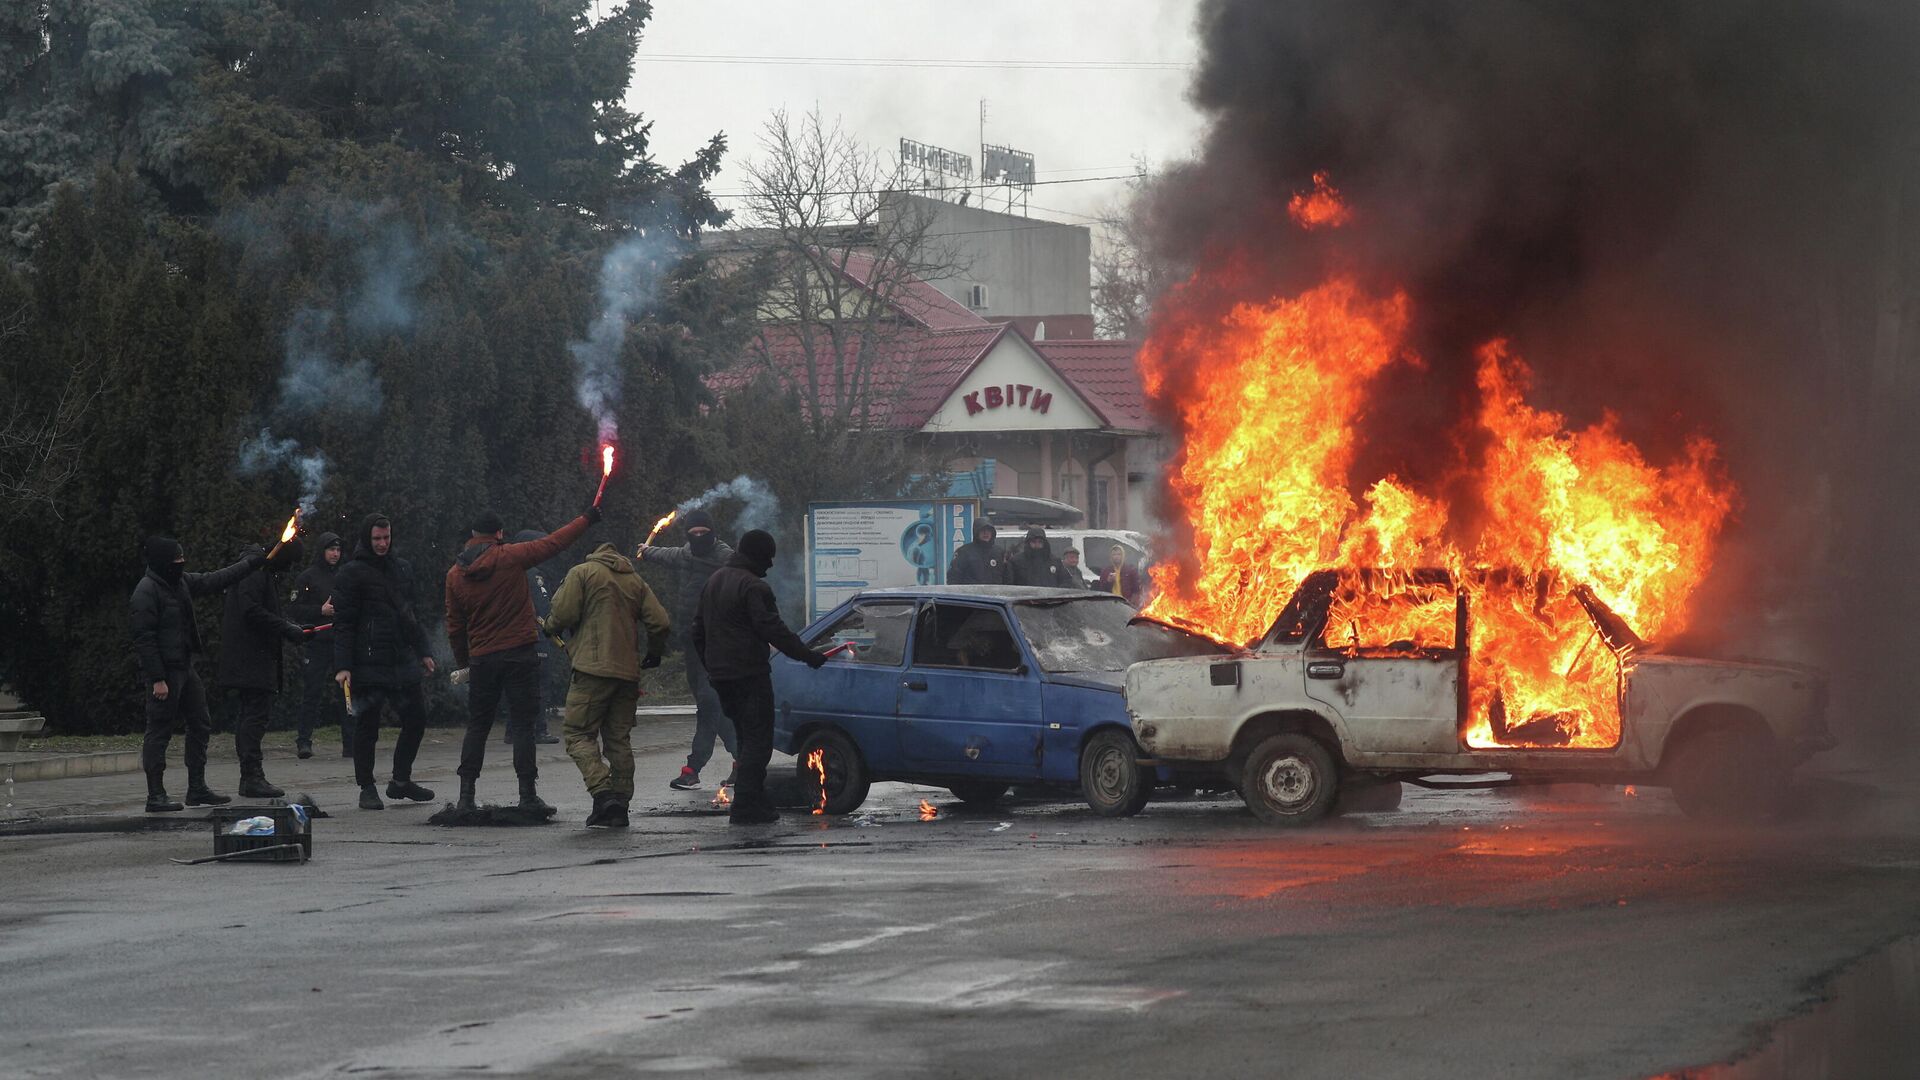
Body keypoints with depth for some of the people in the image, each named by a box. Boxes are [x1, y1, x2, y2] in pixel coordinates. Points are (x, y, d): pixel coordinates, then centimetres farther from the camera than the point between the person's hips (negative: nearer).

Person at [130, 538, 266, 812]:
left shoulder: (181, 582, 10)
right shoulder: (146, 591, -16)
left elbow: (213, 581, 22)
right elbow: (144, 638, -19)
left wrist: (254, 561, 23)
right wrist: (157, 679, -22)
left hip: (184, 667, 10)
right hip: (163, 671, -10)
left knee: (200, 725, 13)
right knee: (159, 732, -5)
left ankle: (197, 788, 21)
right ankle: (156, 795, -1)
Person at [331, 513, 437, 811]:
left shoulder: (403, 568, 15)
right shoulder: (351, 574, -5)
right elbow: (343, 624, -8)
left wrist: (422, 652, 20)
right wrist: (342, 666, -15)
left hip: (404, 660, 6)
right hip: (368, 663, -6)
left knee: (416, 719, 7)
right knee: (367, 727, 0)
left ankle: (401, 781, 22)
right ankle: (367, 788, 10)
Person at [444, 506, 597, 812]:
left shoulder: (455, 574, 4)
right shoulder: (510, 557, -7)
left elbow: (455, 626, 9)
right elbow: (553, 544, 1)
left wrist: (462, 661, 20)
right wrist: (586, 520, 13)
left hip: (482, 658, 3)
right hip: (520, 653, -3)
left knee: (477, 726, 11)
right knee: (523, 724, 0)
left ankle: (466, 795, 6)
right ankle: (528, 795, -2)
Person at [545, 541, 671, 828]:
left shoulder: (582, 573, 2)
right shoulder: (635, 581, 16)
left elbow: (563, 614, -8)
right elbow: (660, 622, 8)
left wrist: (550, 624, 15)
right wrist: (654, 653, 25)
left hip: (593, 668, -5)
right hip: (628, 671, 5)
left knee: (578, 733, -2)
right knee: (619, 739, 11)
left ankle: (603, 793, -20)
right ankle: (620, 803, 6)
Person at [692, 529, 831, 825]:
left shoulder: (714, 581, 16)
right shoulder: (754, 587, -14)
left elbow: (699, 627, 23)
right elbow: (773, 630, -19)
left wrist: (709, 664, 29)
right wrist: (807, 655, -14)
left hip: (721, 675, 9)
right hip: (749, 674, -9)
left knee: (746, 738, 17)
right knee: (757, 740, -7)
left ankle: (757, 803, 19)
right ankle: (746, 808, -12)